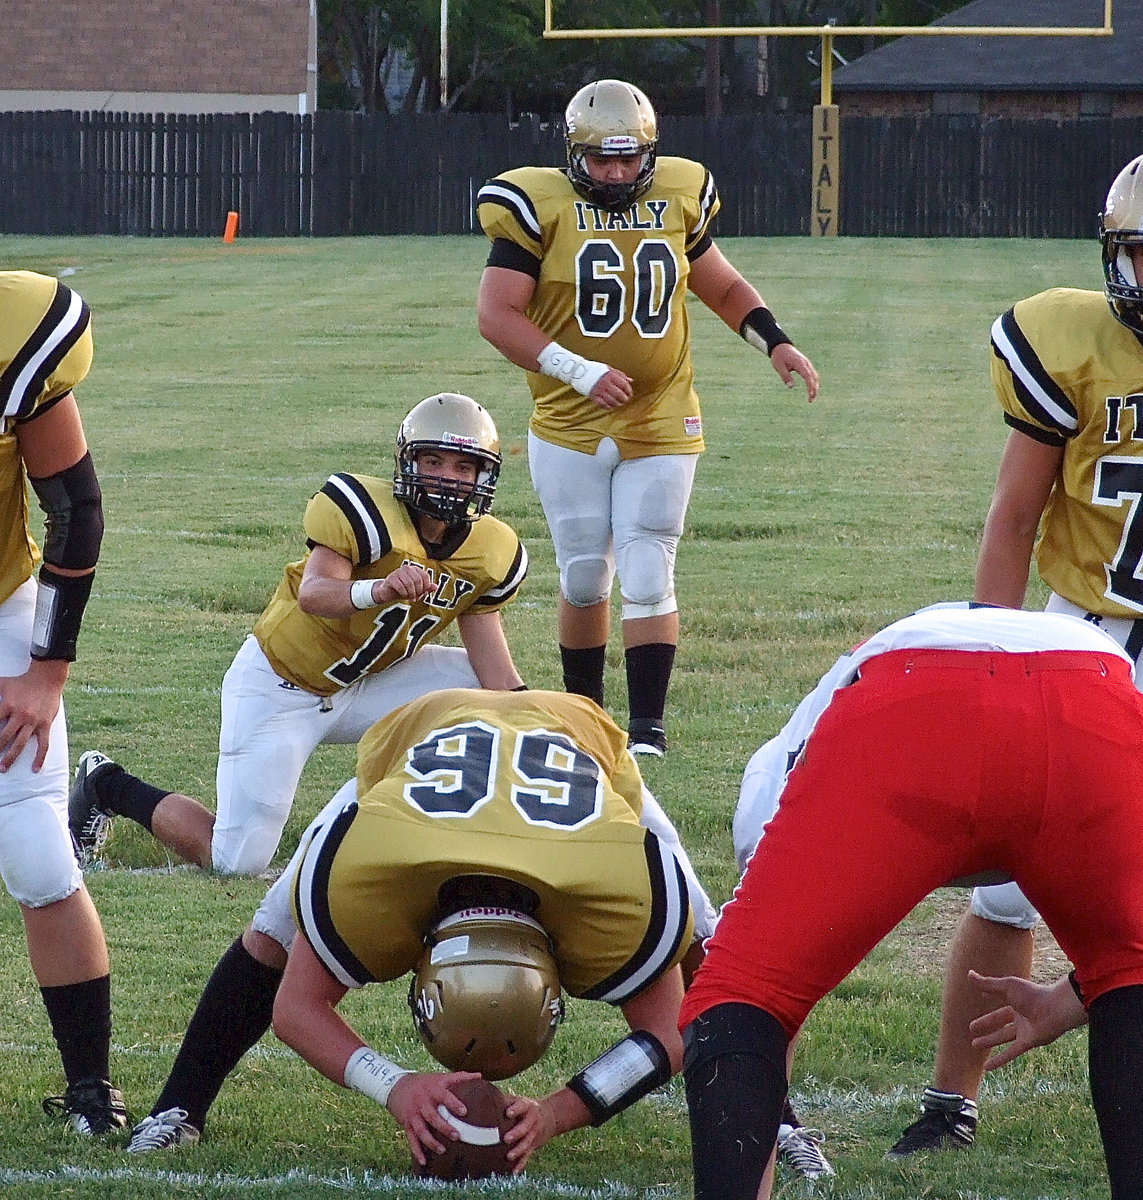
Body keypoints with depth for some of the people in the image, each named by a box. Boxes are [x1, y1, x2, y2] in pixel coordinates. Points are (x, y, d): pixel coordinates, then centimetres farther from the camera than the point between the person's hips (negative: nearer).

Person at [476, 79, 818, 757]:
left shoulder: (680, 200, 2)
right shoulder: (540, 207, -8)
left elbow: (724, 287, 19)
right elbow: (497, 314, -11)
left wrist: (776, 344, 3)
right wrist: (578, 372, -19)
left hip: (660, 427, 1)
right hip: (569, 429, -1)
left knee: (647, 579, -6)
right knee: (584, 577, 7)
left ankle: (649, 724, -2)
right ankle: (583, 709, 26)